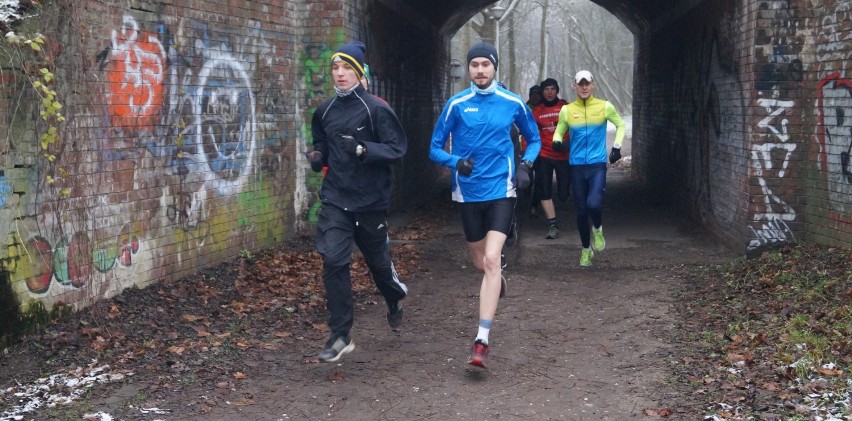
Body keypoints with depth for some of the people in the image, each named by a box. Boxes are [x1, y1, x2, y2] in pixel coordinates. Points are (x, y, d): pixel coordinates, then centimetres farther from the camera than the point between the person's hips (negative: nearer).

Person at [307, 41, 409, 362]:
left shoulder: (376, 108, -10)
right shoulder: (325, 112, 6)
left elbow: (397, 149, -13)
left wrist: (363, 150, -27)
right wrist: (317, 158, -2)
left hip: (370, 200, -3)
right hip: (335, 199, 3)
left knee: (377, 259, 15)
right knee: (333, 262, -11)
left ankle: (395, 298, 49)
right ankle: (340, 337, -4)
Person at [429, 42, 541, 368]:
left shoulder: (513, 103, 0)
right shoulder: (457, 104, -2)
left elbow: (534, 139, 15)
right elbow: (435, 148, 2)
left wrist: (526, 165, -3)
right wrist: (455, 161, -19)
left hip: (501, 191, -2)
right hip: (468, 192, 2)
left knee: (491, 259, -17)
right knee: (480, 262, 15)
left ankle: (482, 341, -17)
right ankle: (497, 280, 55)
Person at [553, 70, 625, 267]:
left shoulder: (605, 107, 0)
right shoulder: (567, 110, 2)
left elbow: (621, 125, 14)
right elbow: (558, 132, 12)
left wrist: (617, 146, 3)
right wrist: (558, 142, -10)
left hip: (598, 164, -2)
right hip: (577, 167, 2)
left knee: (594, 204, -21)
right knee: (581, 210, 7)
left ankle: (598, 229, 12)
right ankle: (586, 249, 25)